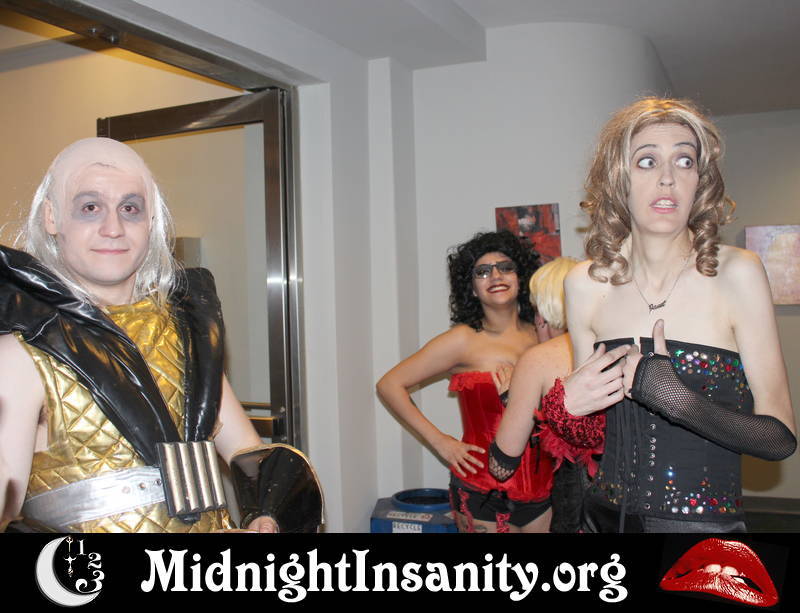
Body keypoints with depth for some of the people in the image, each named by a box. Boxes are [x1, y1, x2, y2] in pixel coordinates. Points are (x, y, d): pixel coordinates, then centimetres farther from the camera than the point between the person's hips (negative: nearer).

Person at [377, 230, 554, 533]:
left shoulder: (540, 335, 4)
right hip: (483, 493, -4)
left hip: (542, 487, 4)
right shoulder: (464, 340, -8)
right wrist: (439, 441, -7)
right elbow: (390, 385, -8)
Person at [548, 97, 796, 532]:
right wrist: (572, 406, -14)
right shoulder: (586, 284, -5)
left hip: (707, 523, -2)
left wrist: (677, 398, -25)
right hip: (606, 516, 3)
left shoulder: (736, 273, -13)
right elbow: (593, 426, 6)